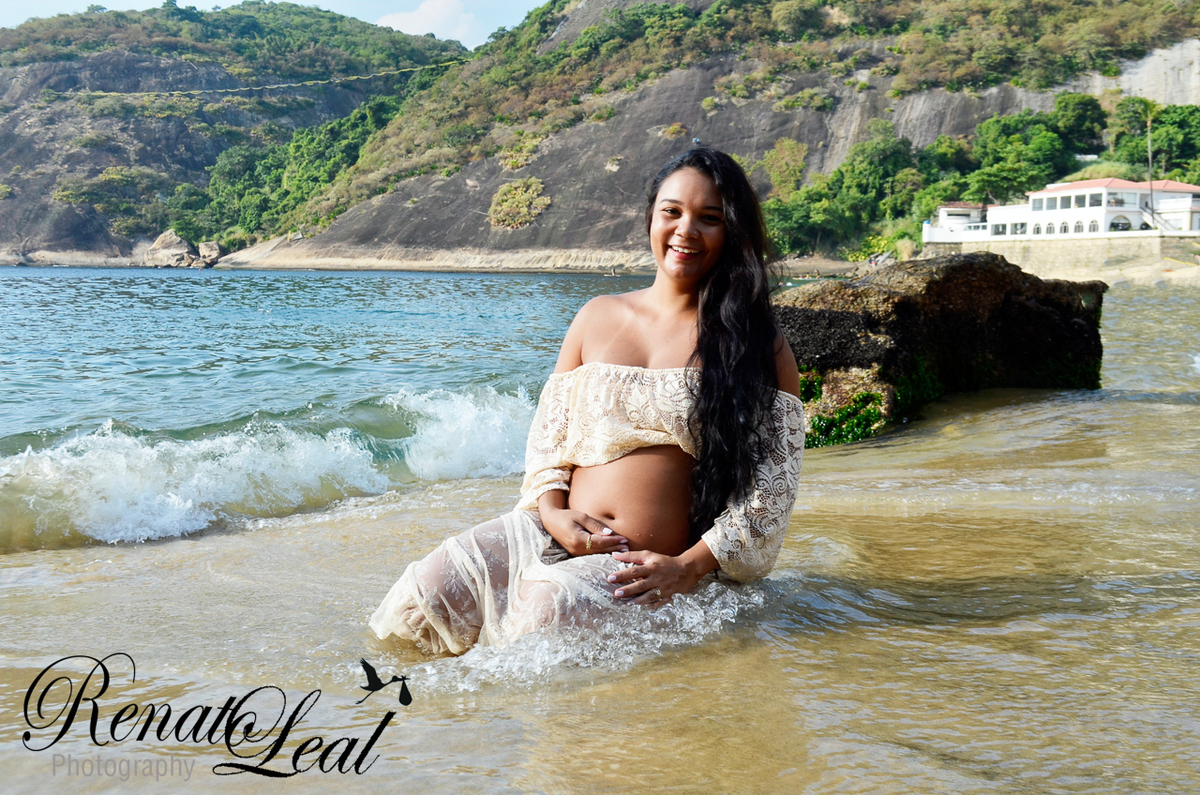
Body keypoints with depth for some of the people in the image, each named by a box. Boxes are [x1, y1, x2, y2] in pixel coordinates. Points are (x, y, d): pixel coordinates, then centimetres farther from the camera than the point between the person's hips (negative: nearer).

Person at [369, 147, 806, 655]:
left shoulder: (760, 347, 3)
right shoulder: (598, 317, 14)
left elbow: (772, 484, -2)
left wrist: (690, 568, -14)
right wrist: (552, 512, -4)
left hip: (659, 564, -3)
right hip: (560, 534, 4)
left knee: (551, 607, -34)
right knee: (430, 590, -21)